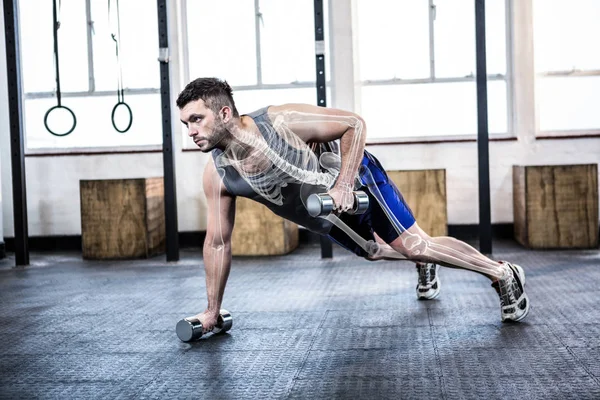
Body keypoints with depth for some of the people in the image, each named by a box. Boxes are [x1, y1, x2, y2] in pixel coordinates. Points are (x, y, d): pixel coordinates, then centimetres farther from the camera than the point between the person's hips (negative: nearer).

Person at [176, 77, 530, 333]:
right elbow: (218, 241, -8)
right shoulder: (216, 175, -20)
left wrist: (344, 184, -36)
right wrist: (212, 310, -2)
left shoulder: (281, 121, -35)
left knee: (415, 245, -5)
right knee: (373, 251, 24)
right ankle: (425, 267, 57)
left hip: (357, 180, -6)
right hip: (327, 218, 6)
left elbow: (355, 124, -24)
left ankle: (503, 273, 14)